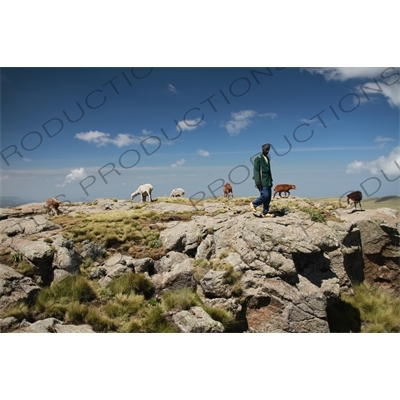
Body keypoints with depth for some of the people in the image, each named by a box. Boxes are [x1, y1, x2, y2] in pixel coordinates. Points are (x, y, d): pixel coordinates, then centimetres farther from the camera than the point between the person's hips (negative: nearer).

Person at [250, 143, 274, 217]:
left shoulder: (267, 158, 19)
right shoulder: (258, 158, -6)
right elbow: (256, 170, -13)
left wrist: (271, 181, 19)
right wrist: (257, 182, -19)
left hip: (268, 181, 8)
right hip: (262, 182, -8)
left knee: (268, 197, 4)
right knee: (265, 195, -16)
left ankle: (265, 213, 8)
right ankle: (254, 204, 6)